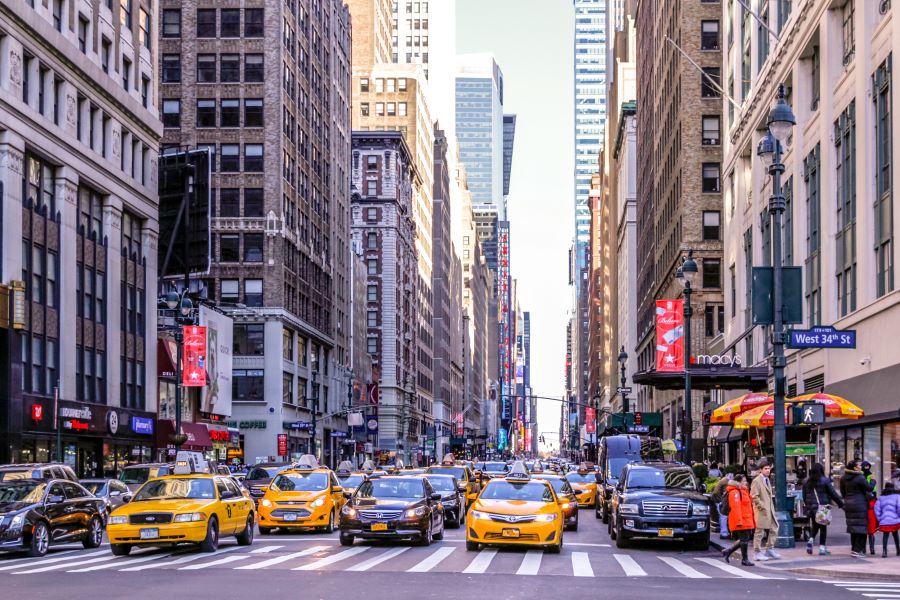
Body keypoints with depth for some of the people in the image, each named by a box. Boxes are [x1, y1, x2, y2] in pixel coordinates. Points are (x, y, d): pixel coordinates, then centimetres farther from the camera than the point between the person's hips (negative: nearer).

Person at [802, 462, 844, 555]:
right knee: (823, 527, 3)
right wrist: (841, 503, 5)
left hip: (810, 507, 4)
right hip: (822, 507, -4)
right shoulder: (825, 481, -6)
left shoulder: (806, 482, 7)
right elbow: (833, 494, -4)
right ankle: (822, 548, 2)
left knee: (815, 526, 19)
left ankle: (811, 540, -4)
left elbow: (804, 496, 12)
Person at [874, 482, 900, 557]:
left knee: (885, 535, -1)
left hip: (884, 521, 1)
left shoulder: (881, 497, 14)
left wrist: (879, 519, 11)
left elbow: (877, 508, 7)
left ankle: (884, 550, -19)